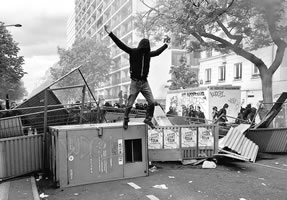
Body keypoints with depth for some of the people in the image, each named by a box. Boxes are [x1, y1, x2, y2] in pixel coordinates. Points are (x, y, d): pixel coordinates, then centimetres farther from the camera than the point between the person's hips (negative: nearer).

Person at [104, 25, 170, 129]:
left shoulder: (148, 54, 8)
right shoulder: (133, 52, -5)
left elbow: (158, 52, 27)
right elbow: (120, 44, -8)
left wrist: (166, 44, 40)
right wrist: (110, 33, -12)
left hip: (144, 82, 4)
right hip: (135, 82, -4)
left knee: (152, 102, -1)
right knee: (130, 104, 0)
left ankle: (148, 119, 19)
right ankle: (125, 120, 21)